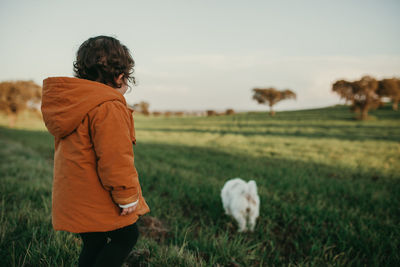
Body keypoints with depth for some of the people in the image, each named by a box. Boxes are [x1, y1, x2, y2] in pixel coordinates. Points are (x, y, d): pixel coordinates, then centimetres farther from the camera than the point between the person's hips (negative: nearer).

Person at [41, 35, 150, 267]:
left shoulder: (70, 103, 12)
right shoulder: (109, 107, -21)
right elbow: (115, 159, -24)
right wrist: (127, 197, -14)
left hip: (75, 197, 9)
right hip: (99, 201, -9)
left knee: (94, 244, 19)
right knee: (127, 236, 9)